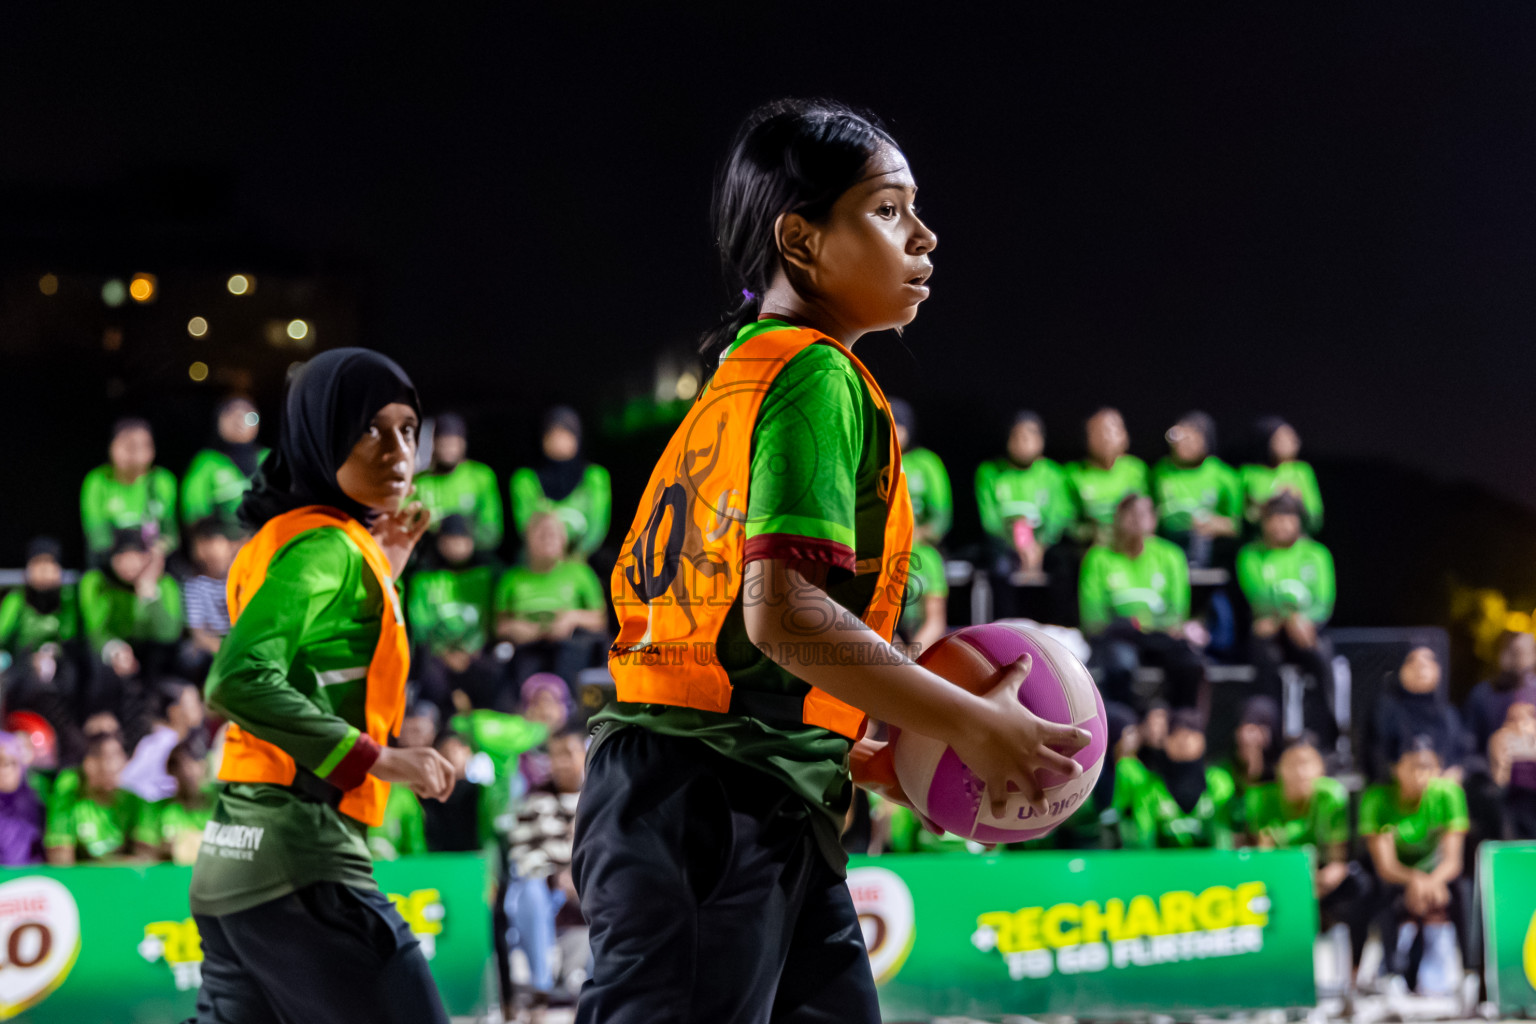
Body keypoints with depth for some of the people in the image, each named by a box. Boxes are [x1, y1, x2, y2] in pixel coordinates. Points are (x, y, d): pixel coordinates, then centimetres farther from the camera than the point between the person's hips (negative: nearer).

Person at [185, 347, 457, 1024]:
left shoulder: (280, 538, 19)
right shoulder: (327, 546, -10)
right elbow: (240, 682, -22)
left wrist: (380, 574, 21)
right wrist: (379, 759, -21)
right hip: (301, 858, -10)